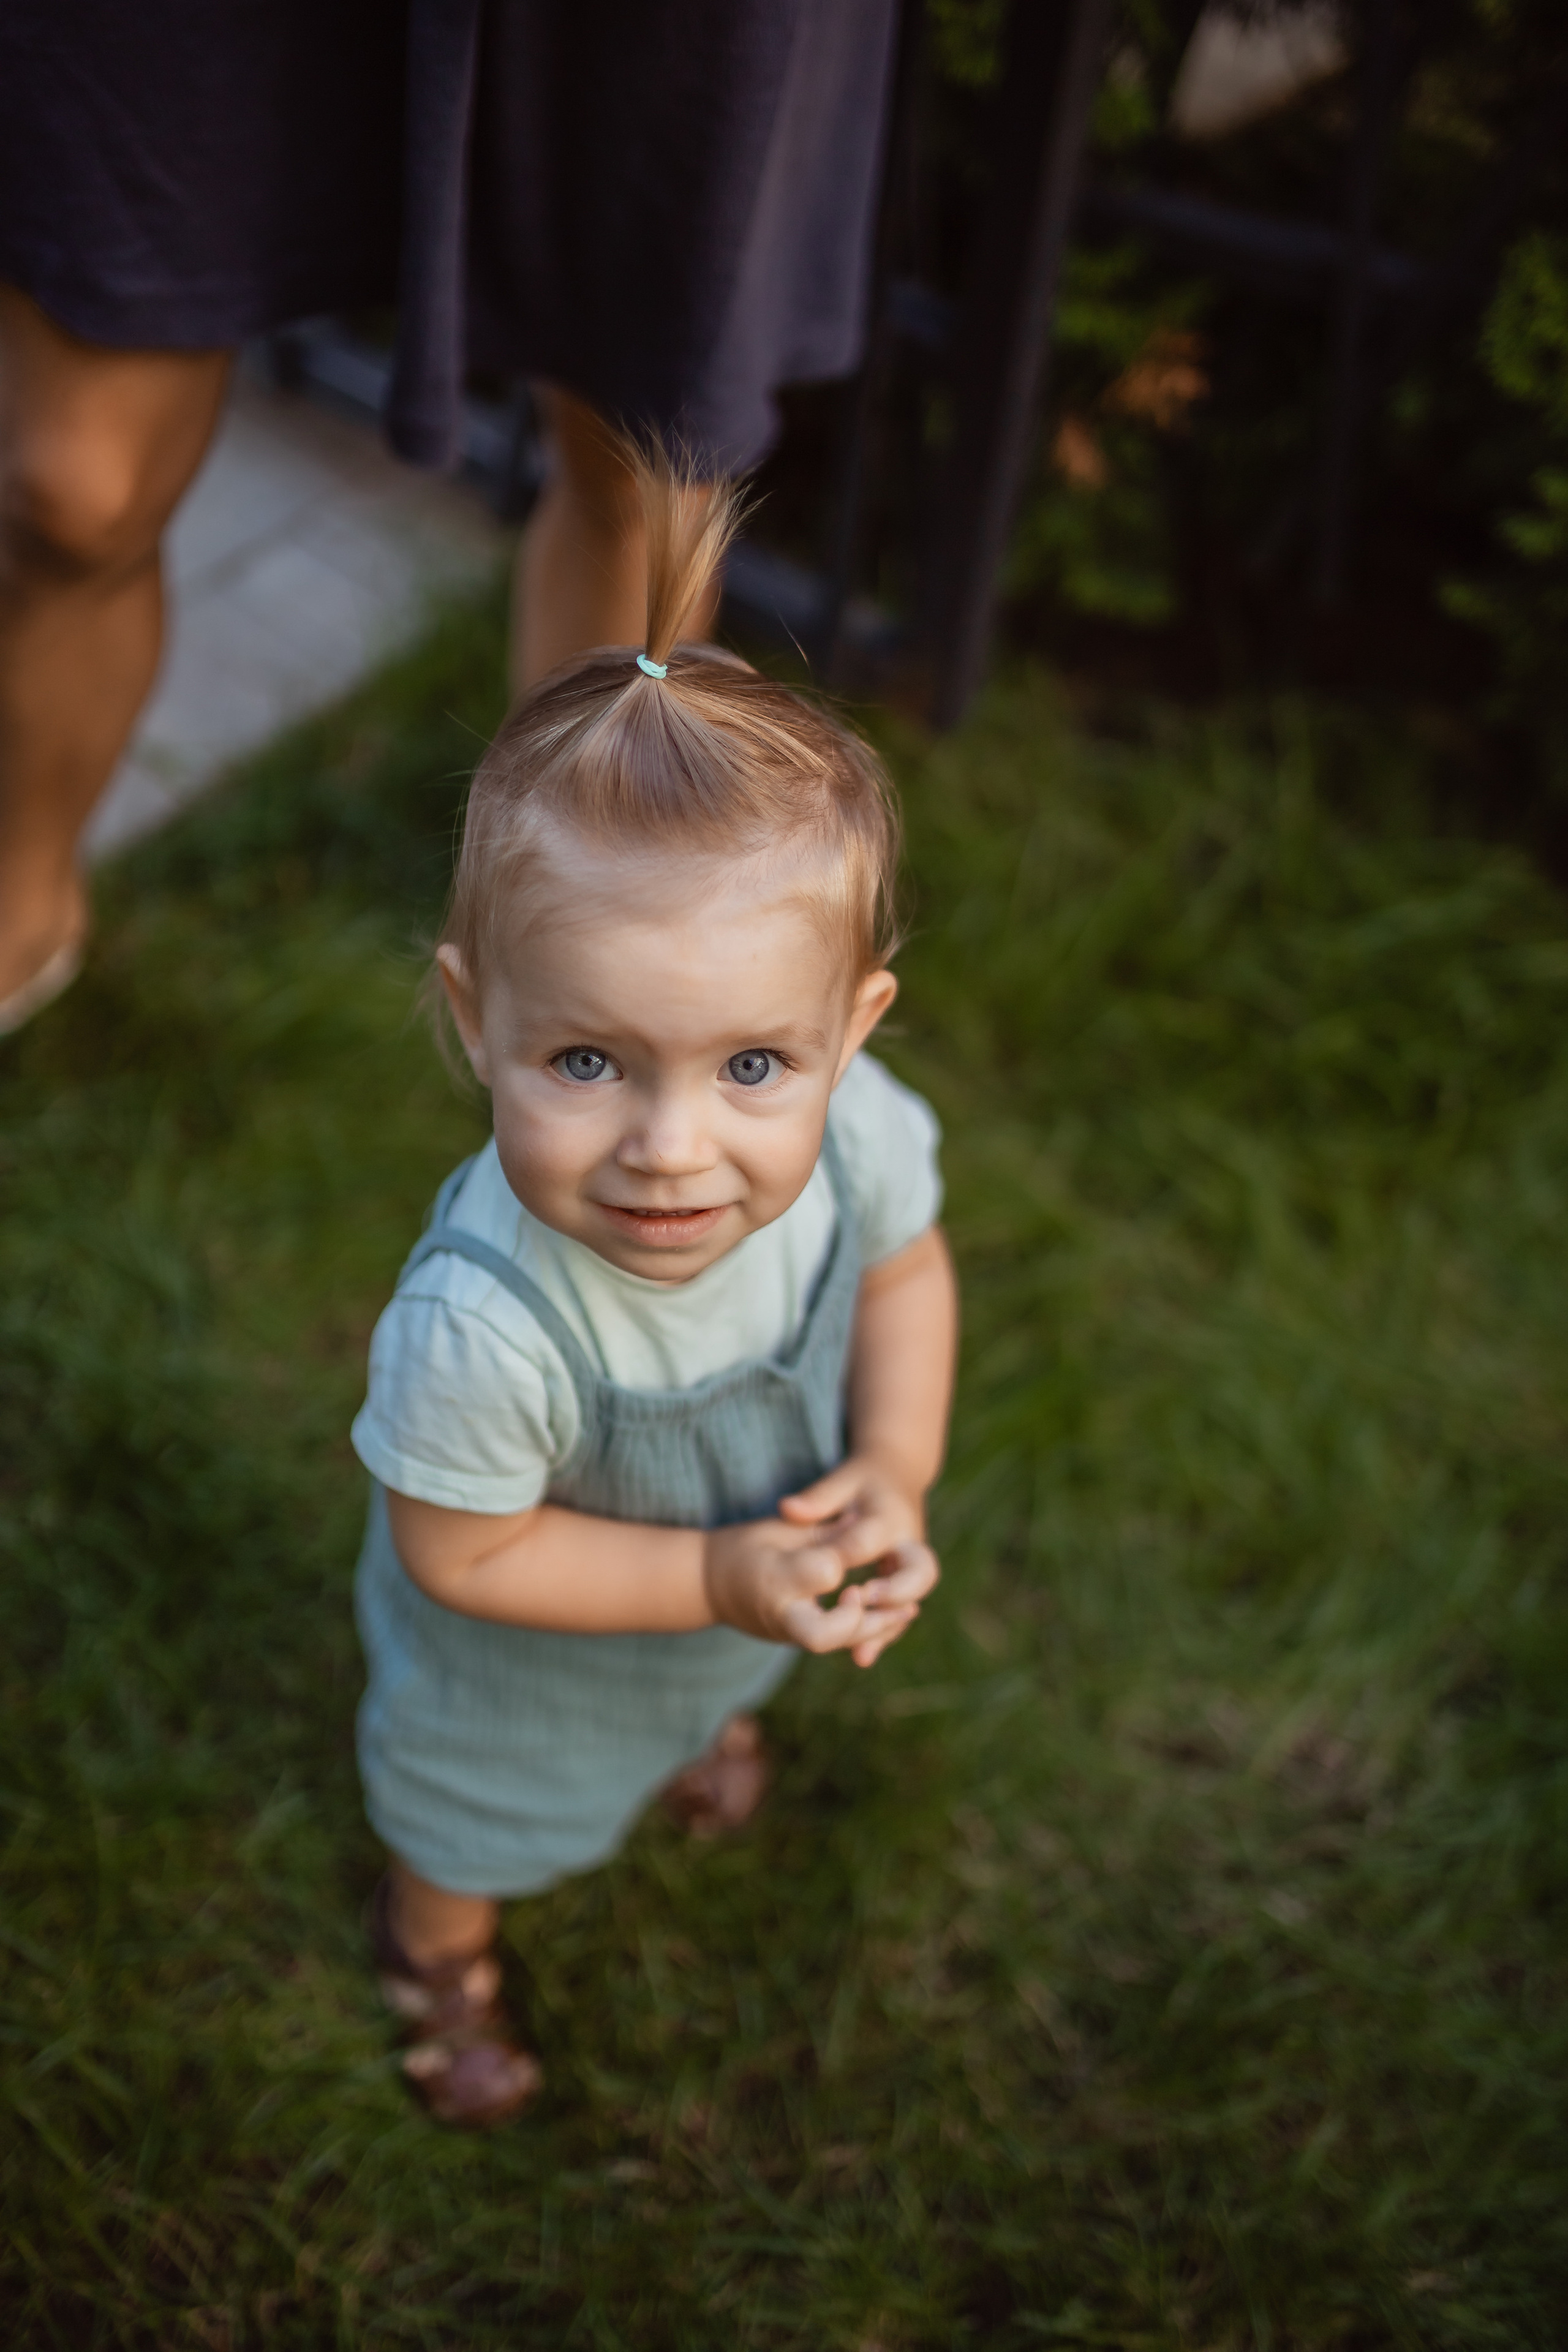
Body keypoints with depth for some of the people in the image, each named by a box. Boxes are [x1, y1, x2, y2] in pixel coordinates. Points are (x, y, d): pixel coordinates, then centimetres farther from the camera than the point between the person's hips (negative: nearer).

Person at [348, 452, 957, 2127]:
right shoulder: (488, 1324, -48)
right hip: (524, 1662, -4)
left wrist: (892, 1472, -22)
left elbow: (903, 1266, -10)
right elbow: (460, 1553, -29)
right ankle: (438, 1945, 66)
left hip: (750, 1582, 4)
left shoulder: (855, 1132, -34)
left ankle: (698, 1723, 78)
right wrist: (717, 1578, -33)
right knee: (479, 1817, 31)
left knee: (720, 1678, 40)